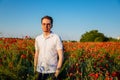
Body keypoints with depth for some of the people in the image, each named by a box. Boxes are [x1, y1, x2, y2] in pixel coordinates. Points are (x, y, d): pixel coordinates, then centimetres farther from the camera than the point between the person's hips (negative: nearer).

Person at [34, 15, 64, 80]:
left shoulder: (56, 38, -8)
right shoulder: (38, 38, 6)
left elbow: (61, 56, -9)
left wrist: (57, 71, -13)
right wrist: (35, 69, 11)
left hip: (52, 71, -4)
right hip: (40, 71, 4)